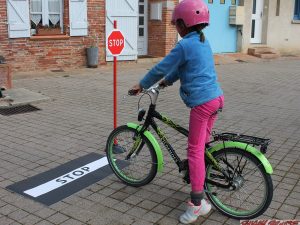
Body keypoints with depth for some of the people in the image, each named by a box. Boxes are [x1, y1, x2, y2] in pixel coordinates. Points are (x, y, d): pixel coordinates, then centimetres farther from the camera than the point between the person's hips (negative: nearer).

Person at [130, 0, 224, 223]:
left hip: (202, 102, -9)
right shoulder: (204, 42, 16)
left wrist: (142, 85, 7)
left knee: (195, 150, -5)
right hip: (216, 97, 9)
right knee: (203, 143, 21)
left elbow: (161, 68, -6)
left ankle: (197, 203, -3)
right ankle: (201, 187, 34)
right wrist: (167, 80, 34)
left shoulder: (184, 45, -11)